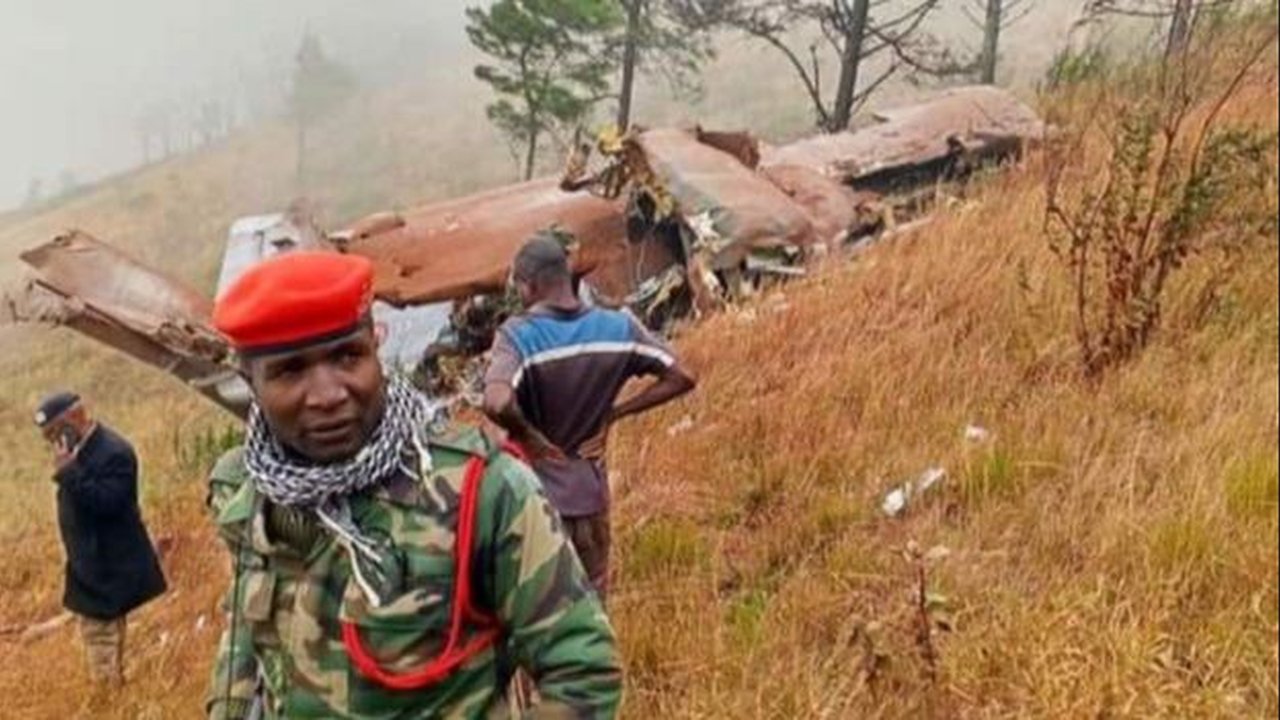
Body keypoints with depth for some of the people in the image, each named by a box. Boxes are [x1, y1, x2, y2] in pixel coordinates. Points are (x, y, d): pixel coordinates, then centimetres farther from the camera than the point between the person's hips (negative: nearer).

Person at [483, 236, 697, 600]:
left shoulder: (519, 335, -19)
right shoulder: (618, 328, -6)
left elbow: (497, 403, -37)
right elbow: (682, 378, -2)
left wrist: (530, 437, -18)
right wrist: (613, 414, 0)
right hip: (591, 491, 4)